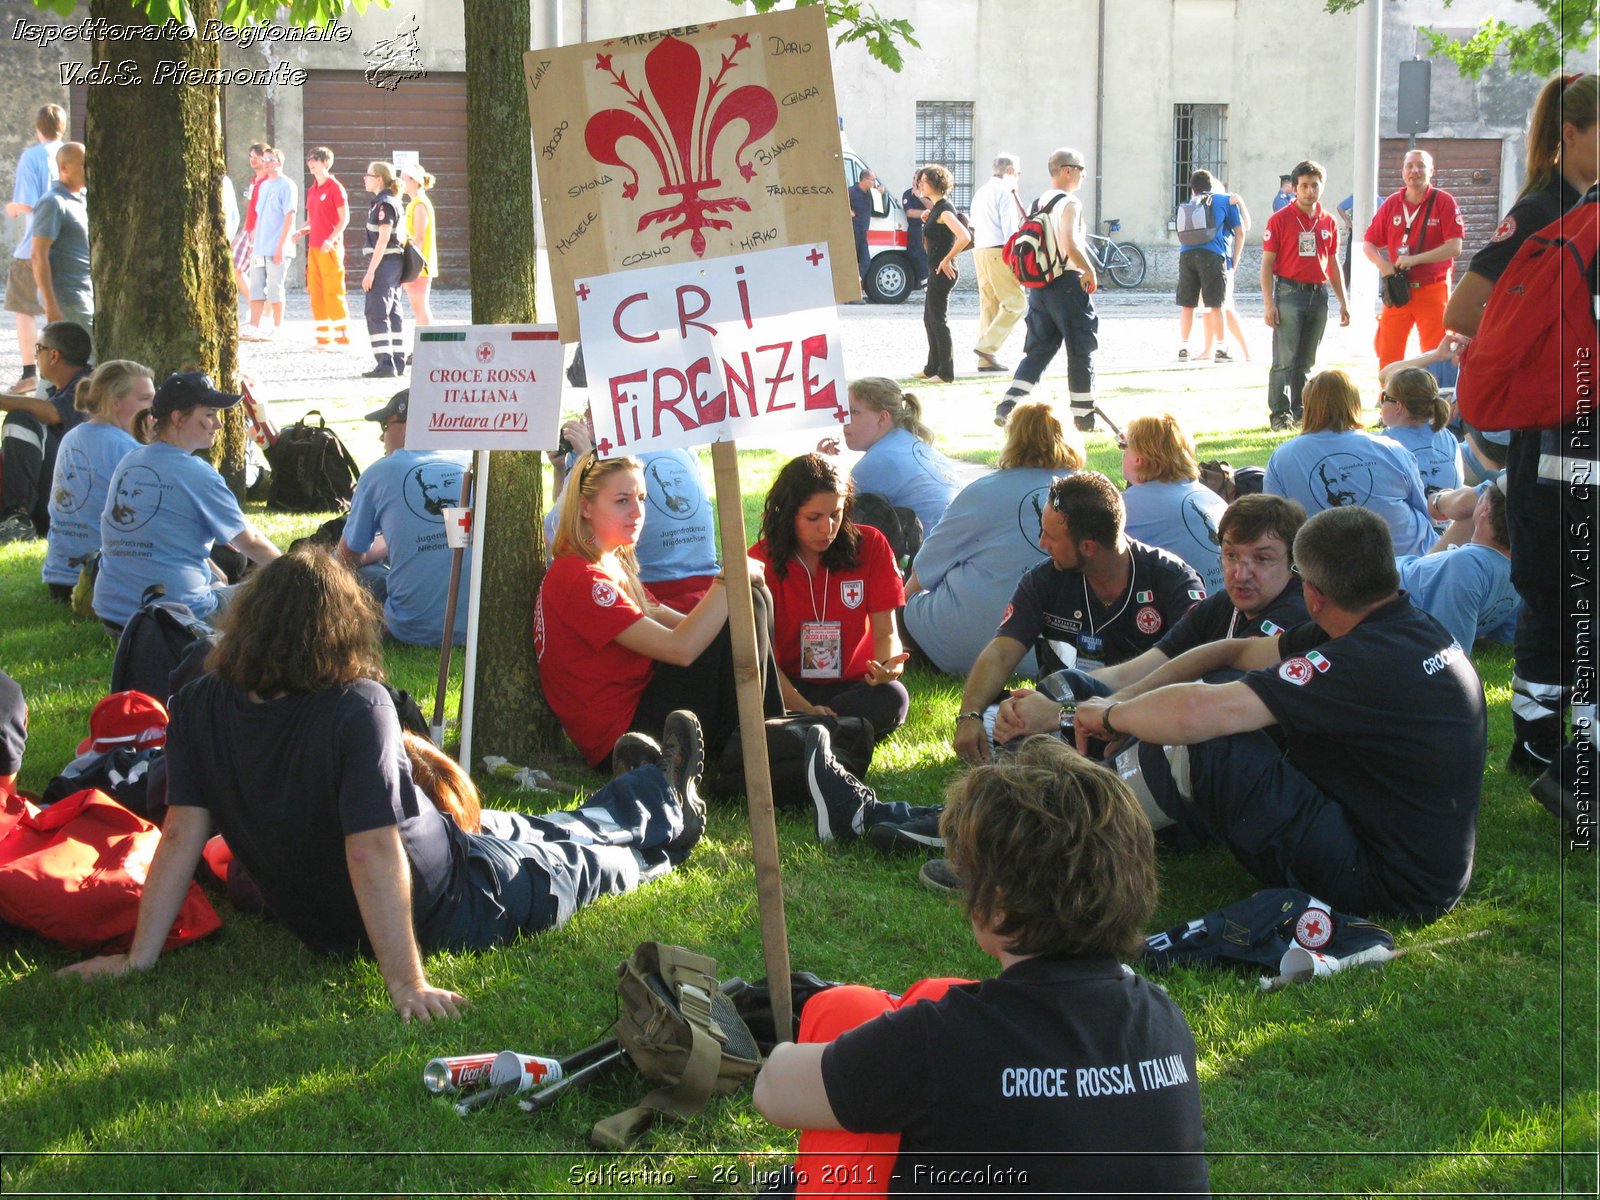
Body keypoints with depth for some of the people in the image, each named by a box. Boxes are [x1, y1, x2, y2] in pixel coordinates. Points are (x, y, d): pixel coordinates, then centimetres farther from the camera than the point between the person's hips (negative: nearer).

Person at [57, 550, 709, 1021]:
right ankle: (667, 810, 54)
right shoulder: (358, 707, -33)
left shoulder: (201, 707, -17)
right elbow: (373, 849, -36)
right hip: (448, 909, -6)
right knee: (576, 854, 24)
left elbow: (182, 833, -17)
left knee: (517, 832, 30)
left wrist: (139, 957, -12)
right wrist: (407, 982, -33)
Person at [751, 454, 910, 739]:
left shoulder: (871, 546, -1)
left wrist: (888, 665, -28)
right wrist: (804, 709, -27)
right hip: (792, 687, -2)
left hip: (854, 685, 2)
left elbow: (886, 632, -1)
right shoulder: (761, 560, -4)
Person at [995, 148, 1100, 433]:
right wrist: (1090, 271, -11)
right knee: (1081, 351, 4)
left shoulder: (1038, 203, 12)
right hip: (1068, 284, -8)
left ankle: (1007, 405, -2)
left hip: (1039, 284, 8)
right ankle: (1084, 416, 10)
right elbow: (1070, 245, -25)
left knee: (1038, 350, 11)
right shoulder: (1070, 203, -13)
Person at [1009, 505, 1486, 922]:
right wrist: (1123, 700, 7)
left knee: (1208, 746, -15)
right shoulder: (1412, 625, 4)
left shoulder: (1365, 662, -26)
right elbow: (1234, 651, 12)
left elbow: (1193, 713, -31)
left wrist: (1110, 716, -10)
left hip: (1388, 889, -10)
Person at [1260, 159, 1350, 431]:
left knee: (1306, 361, 10)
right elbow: (1267, 264, -5)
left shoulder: (1327, 222, 11)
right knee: (1285, 359, -7)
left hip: (1318, 295, 5)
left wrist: (1343, 302, 15)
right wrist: (1269, 304, -12)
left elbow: (1333, 264, 18)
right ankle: (1280, 413, -2)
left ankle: (1301, 412, 17)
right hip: (1289, 293, -5)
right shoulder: (1280, 219, -4)